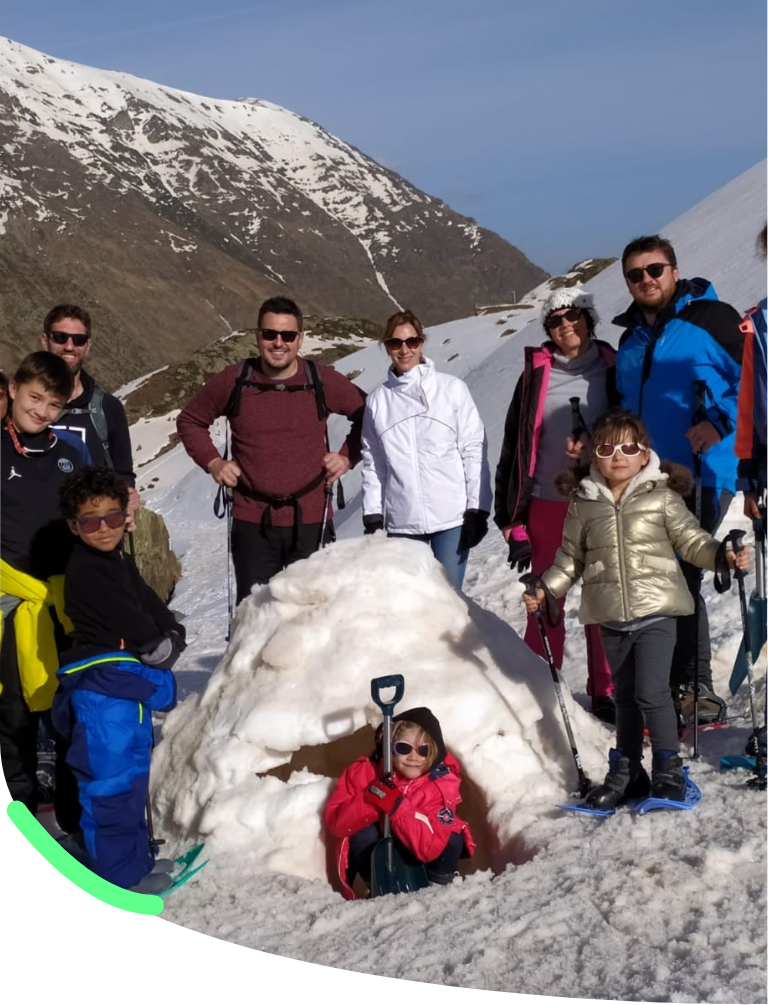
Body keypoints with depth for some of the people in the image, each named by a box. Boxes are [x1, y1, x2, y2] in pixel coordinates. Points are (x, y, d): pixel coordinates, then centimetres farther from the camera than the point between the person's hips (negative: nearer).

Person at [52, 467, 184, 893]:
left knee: (132, 772, 19)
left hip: (129, 681, 11)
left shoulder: (120, 562, 13)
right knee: (110, 777, -4)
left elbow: (150, 603, 11)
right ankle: (119, 871, 3)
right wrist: (159, 643, -4)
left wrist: (171, 637, -5)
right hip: (103, 685, -11)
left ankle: (134, 856, 31)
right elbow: (128, 620, -20)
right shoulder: (85, 571, -18)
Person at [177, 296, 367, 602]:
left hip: (311, 521, 0)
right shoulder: (233, 381, -1)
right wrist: (212, 461, 3)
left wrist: (348, 456, 4)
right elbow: (190, 420, 15)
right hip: (252, 522, 0)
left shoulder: (323, 382, -1)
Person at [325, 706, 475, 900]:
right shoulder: (364, 771, -22)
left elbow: (429, 847, -36)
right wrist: (371, 801, -42)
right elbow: (335, 823, -25)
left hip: (418, 857, 0)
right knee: (362, 834, -29)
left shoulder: (443, 782, -26)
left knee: (451, 841, -27)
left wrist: (396, 805, -47)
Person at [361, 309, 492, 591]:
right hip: (402, 521, 2)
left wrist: (477, 510, -6)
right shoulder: (377, 400, 5)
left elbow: (474, 452, -2)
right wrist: (372, 517, 6)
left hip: (452, 516, -2)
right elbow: (373, 463, 9)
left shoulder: (452, 388, -2)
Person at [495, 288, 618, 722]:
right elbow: (514, 448, 4)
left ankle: (606, 692, 16)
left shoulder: (612, 368, 5)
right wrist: (513, 521, 0)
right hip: (548, 504, 0)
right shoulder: (536, 373, 4)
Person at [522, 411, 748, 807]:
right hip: (611, 619, 3)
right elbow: (570, 558, 13)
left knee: (651, 692, -12)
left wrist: (722, 556, -15)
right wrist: (545, 588, 6)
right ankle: (625, 772, 28)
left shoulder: (663, 497, -3)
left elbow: (691, 540, 1)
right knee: (624, 696, 15)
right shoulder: (584, 504, 4)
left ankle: (668, 771, 6)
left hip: (655, 612, -3)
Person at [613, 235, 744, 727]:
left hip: (701, 475, -7)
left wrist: (721, 423, -20)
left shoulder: (712, 319, -3)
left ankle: (692, 689, 3)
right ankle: (683, 687, 19)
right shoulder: (630, 339, 18)